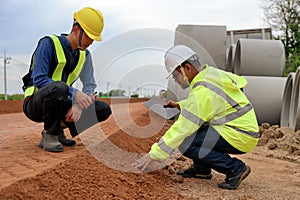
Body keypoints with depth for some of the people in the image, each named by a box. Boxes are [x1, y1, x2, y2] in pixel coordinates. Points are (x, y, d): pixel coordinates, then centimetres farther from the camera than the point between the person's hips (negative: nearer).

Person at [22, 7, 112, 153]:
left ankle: (59, 128, 5)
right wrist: (73, 93, -33)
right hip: (35, 105, -6)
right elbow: (38, 79, -24)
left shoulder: (84, 54, 6)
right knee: (59, 87, -39)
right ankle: (49, 135, -17)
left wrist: (78, 105, -19)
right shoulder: (49, 43, -15)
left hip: (61, 105, 6)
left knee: (104, 110, -7)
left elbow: (90, 86, 3)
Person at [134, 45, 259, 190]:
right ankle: (201, 169, 16)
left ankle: (235, 168, -10)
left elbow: (182, 129, -21)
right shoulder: (211, 73, 7)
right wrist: (179, 105, 13)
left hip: (240, 137, -10)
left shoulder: (203, 91, -22)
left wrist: (154, 154, -14)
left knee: (184, 143, -18)